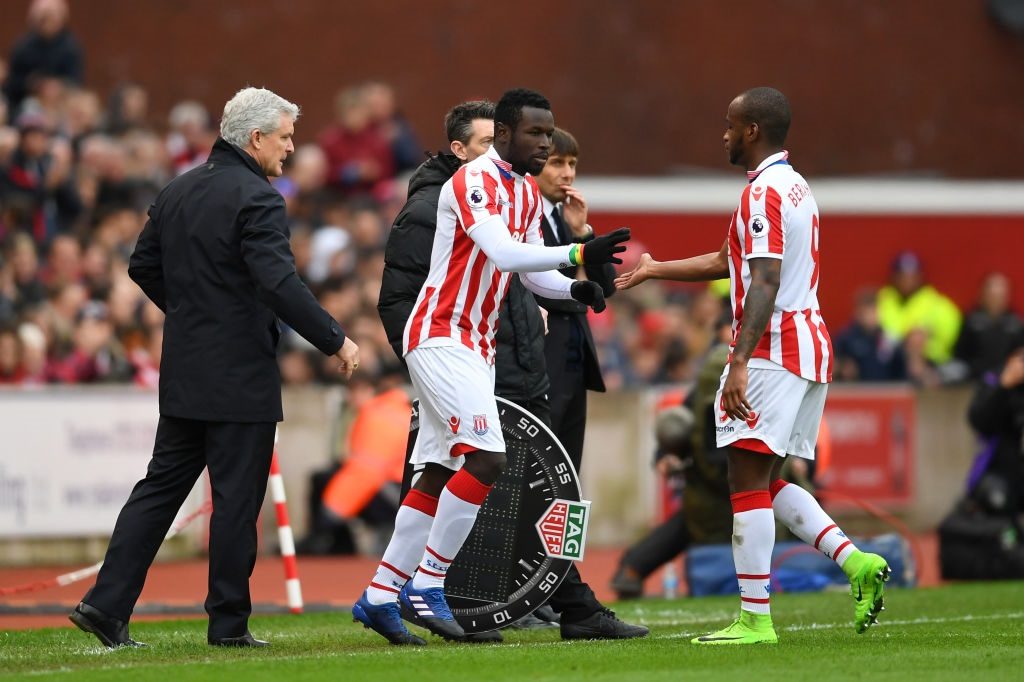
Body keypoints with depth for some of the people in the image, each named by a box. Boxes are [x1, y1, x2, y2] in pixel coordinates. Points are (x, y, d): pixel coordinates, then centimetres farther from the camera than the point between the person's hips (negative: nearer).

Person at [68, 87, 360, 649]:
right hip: (241, 375, -8)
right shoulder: (256, 199, -15)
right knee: (237, 497, 0)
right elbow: (279, 283, -24)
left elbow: (143, 266, 18)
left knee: (162, 487, 11)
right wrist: (335, 340, -18)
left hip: (183, 371, 8)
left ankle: (106, 605, 5)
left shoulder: (178, 191, 11)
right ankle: (228, 622, 5)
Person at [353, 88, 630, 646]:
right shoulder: (472, 182, -16)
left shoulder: (527, 193, 13)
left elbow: (531, 271, 15)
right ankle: (427, 586, -12)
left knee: (438, 472, 9)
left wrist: (574, 289, -5)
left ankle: (380, 596, 14)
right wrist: (580, 254, -37)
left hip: (475, 345, 10)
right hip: (441, 336, -10)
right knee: (486, 459, -19)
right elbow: (503, 253, -30)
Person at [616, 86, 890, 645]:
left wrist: (740, 362, -28)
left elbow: (765, 285, -22)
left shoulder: (763, 193, -12)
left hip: (772, 350, -10)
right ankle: (857, 563, 1)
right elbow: (731, 263, 29)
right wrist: (652, 270, 35)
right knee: (766, 483, 15)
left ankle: (755, 619, -10)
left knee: (747, 481, -8)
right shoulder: (796, 188, 19)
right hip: (810, 343, 10)